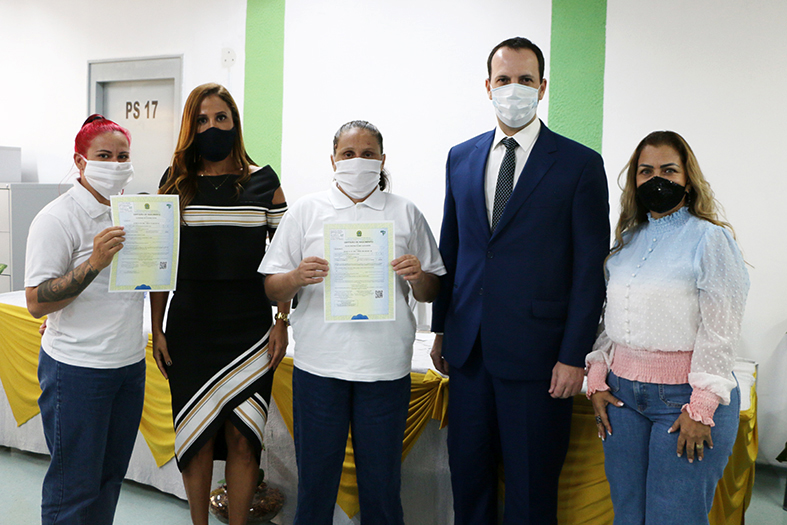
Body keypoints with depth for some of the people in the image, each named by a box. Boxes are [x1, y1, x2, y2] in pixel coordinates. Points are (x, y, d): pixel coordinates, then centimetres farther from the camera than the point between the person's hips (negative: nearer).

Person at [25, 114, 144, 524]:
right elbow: (36, 303, -18)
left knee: (111, 475, 17)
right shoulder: (57, 219, -12)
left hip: (130, 363, 7)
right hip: (77, 368, -7)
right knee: (74, 484, 4)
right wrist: (94, 263, -28)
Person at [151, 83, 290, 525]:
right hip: (191, 328, 2)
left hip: (250, 328, -1)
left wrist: (282, 323, -2)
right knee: (197, 435, 8)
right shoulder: (176, 182, 6)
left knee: (241, 437, 1)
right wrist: (157, 330, 3)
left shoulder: (263, 181, 2)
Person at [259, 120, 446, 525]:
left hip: (386, 366, 0)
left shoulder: (405, 214, 10)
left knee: (381, 481, 6)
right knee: (315, 476, 6)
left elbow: (430, 294, 11)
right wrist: (297, 278, -15)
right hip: (319, 362, 0)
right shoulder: (305, 211, 8)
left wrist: (418, 276, -10)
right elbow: (272, 289, 5)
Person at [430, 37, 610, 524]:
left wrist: (574, 356, -10)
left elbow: (590, 268, -6)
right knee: (468, 470, 16)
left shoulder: (581, 164, -4)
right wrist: (441, 328, 13)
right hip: (469, 348, 4)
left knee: (531, 485, 8)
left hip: (536, 351, -4)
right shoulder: (461, 158, 10)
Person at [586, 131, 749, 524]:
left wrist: (701, 409, -14)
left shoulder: (710, 239, -6)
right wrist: (597, 380, 8)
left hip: (685, 395, -5)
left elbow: (719, 333, -11)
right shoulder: (627, 240, 12)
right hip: (622, 393, 5)